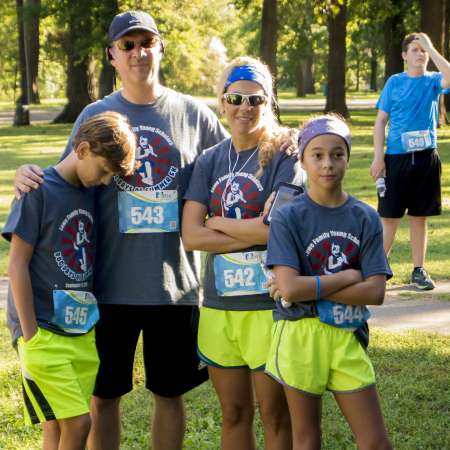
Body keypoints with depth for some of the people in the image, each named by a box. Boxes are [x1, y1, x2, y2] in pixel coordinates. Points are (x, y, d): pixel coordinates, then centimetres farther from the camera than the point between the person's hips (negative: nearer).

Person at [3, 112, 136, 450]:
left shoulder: (92, 193, 9)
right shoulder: (39, 190, -10)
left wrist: (94, 320, 8)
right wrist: (30, 334, -11)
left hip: (82, 330, 6)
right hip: (43, 330, -6)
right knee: (78, 422, -11)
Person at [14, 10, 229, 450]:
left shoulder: (193, 114, 3)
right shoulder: (95, 116, 3)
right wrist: (28, 176, -15)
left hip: (175, 282, 0)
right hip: (111, 282, 0)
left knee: (169, 392, 12)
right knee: (103, 395, 7)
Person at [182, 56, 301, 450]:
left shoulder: (284, 154, -5)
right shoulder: (210, 161, 8)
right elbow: (191, 235, -2)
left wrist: (218, 223, -5)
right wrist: (255, 233, -12)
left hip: (269, 303, -5)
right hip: (219, 304, 5)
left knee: (275, 416, 3)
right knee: (233, 415, 13)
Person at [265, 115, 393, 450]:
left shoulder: (366, 218, 0)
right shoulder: (289, 218, -8)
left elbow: (375, 292, -9)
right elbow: (289, 288, -19)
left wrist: (312, 288, -15)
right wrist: (348, 276, -12)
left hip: (348, 336, 2)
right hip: (301, 334, -2)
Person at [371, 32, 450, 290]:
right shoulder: (394, 82, 4)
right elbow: (381, 120, 3)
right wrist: (378, 157, -4)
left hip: (426, 158, 1)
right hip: (396, 158, -1)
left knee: (420, 216, 7)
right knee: (390, 217, 0)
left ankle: (419, 270, 15)